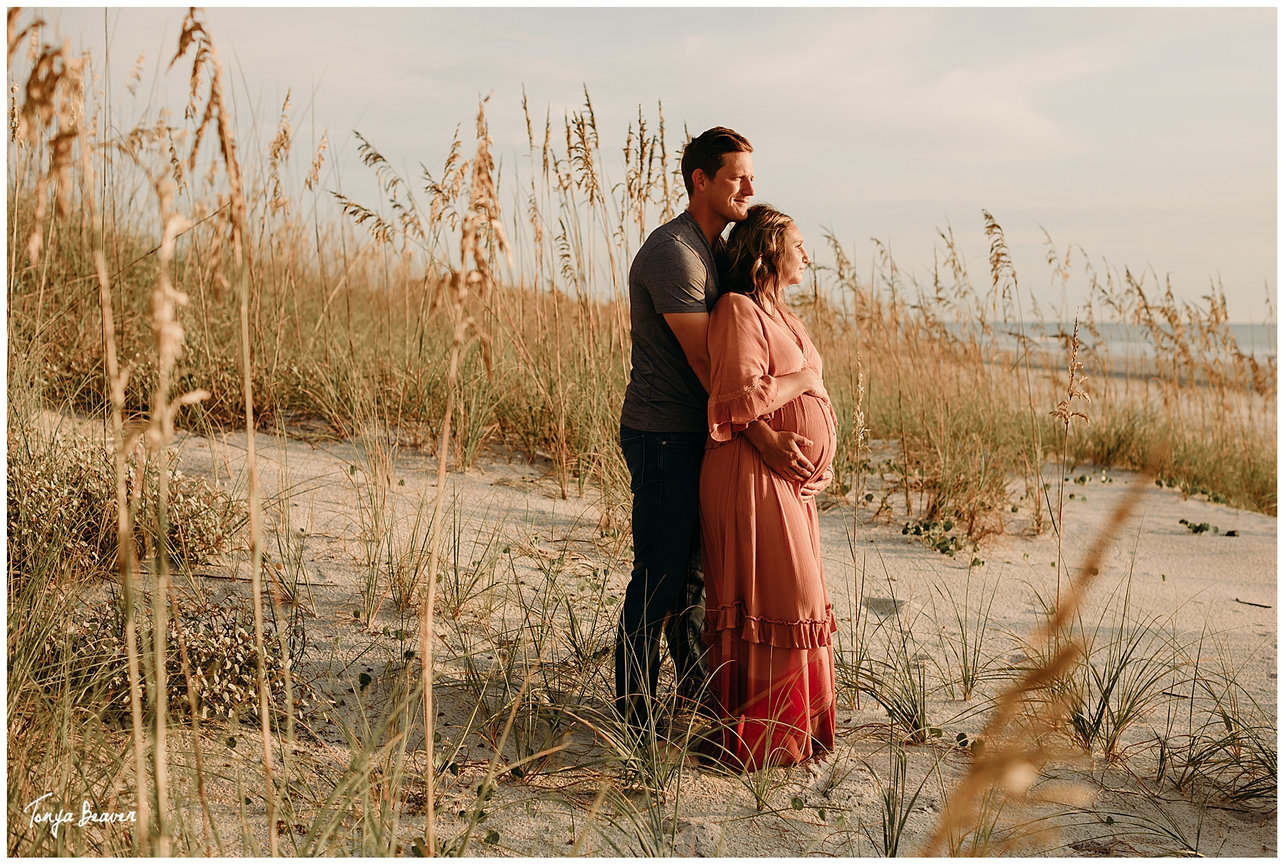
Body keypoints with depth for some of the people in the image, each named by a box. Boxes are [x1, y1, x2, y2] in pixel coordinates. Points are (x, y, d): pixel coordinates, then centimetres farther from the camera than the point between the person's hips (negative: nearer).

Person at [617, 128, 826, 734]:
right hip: (663, 437, -9)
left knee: (694, 568, 18)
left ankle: (695, 684, 33)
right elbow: (705, 362, -23)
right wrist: (764, 439, -27)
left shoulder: (713, 249, 14)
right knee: (659, 576, -2)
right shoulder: (673, 253, -18)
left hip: (699, 432, 9)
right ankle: (635, 712, 11)